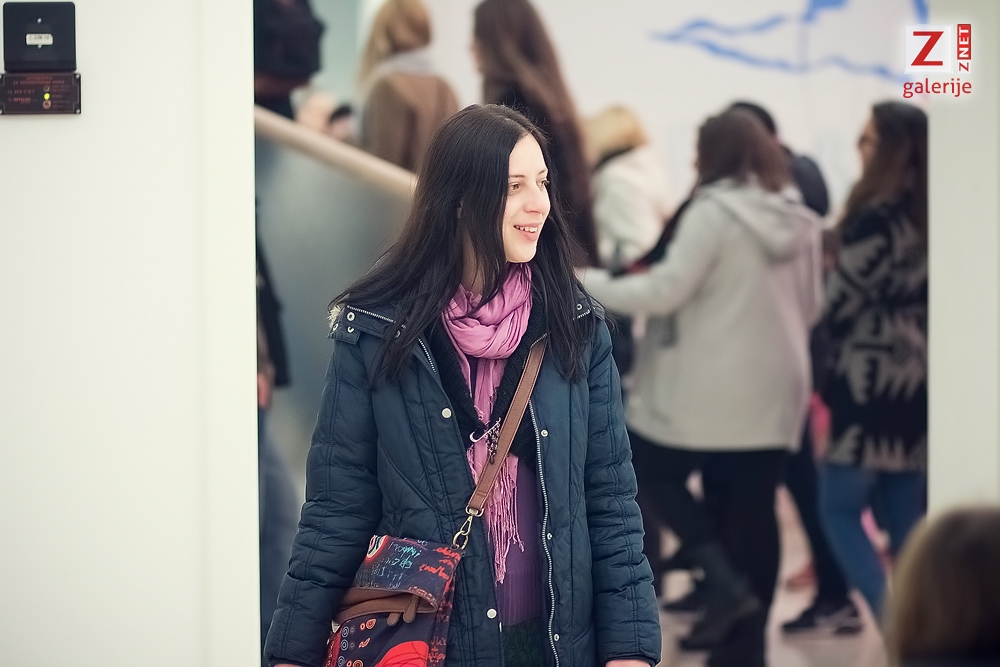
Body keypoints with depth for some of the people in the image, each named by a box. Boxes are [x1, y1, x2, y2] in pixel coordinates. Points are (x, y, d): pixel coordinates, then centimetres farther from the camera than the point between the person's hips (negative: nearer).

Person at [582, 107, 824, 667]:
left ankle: (726, 582, -4)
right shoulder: (799, 218, 10)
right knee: (753, 511, 8)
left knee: (655, 473, 12)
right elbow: (813, 306, 17)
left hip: (715, 388, -6)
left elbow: (667, 290, -16)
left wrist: (590, 283, -7)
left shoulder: (713, 212, -12)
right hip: (776, 389, 6)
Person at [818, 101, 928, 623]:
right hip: (916, 385, 8)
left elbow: (837, 303, -10)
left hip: (872, 386, -8)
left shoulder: (876, 219, -16)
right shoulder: (929, 215, 8)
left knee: (840, 508, 3)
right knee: (906, 520, 11)